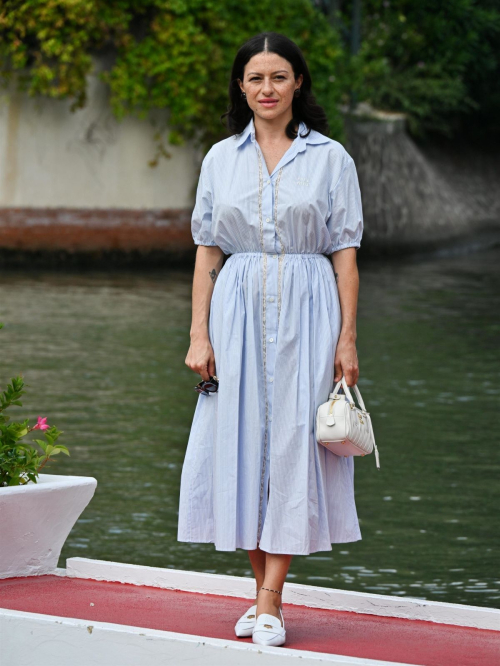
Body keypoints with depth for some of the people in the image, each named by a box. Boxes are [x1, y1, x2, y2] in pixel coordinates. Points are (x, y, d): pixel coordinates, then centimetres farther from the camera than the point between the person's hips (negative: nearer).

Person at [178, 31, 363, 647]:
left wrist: (347, 338, -6)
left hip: (306, 310, -2)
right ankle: (262, 592, 13)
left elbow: (345, 253, 1)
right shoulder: (221, 159, 8)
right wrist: (199, 335, 1)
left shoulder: (330, 158, 2)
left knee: (293, 442, -6)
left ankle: (270, 603, -4)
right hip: (239, 310, 2)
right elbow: (207, 253, 8)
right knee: (242, 443, 1)